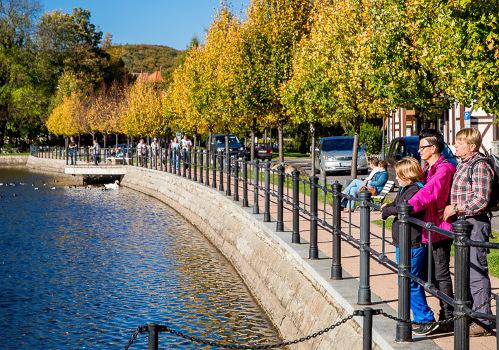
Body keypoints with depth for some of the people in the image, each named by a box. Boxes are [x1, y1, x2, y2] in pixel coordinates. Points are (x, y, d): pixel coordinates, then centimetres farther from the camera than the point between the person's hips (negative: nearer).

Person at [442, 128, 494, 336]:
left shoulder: (479, 166, -15)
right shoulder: (462, 165, 15)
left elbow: (481, 201, -21)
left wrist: (455, 208, -18)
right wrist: (451, 209, 11)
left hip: (475, 223, -10)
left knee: (477, 272, -6)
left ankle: (483, 322, 1)